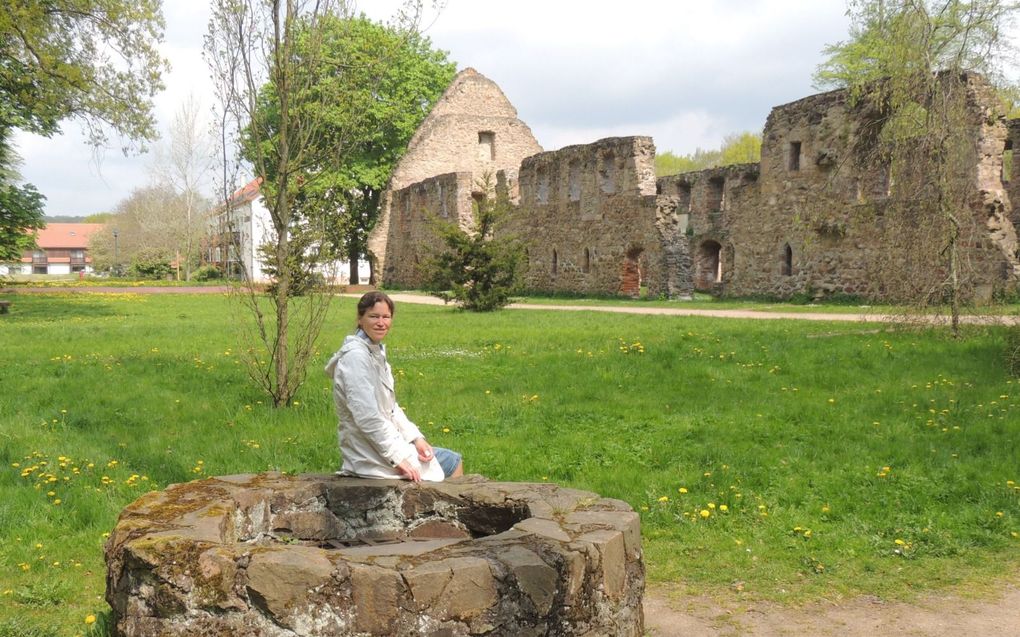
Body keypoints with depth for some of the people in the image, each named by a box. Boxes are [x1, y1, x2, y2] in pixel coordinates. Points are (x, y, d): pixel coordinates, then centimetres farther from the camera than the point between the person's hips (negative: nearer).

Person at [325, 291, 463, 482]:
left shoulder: (376, 352, 10)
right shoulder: (356, 356, -20)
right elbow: (367, 417, -26)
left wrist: (416, 438, 2)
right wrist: (398, 457, -23)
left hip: (384, 441, 9)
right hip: (372, 457, -9)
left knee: (454, 461, 16)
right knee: (452, 463, 1)